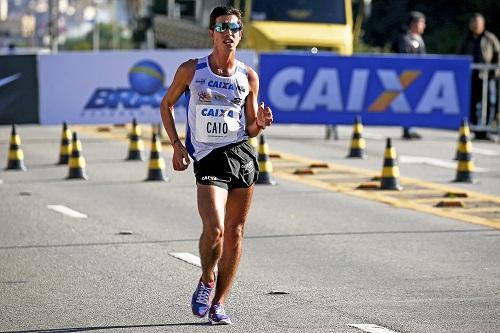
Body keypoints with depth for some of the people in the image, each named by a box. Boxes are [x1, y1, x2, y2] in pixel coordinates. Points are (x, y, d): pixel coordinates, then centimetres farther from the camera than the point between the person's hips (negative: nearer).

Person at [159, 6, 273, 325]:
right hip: (208, 159, -3)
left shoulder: (248, 76, 7)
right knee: (215, 230, -19)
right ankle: (207, 281, 11)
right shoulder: (191, 70, 0)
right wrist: (176, 144, 2)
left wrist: (261, 122, -10)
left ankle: (218, 303, 16)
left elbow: (250, 130, 14)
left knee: (235, 231, 4)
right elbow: (167, 104, 13)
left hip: (242, 154, 3)